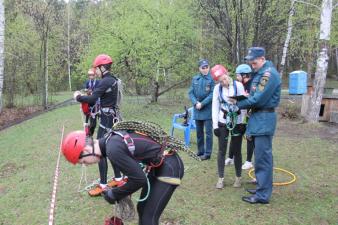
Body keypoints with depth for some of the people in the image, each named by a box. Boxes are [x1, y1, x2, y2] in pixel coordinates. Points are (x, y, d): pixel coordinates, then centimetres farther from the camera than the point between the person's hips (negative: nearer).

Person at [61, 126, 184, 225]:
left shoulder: (113, 150, -26)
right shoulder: (111, 138, 2)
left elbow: (139, 180, -19)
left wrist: (114, 194, -6)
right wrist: (120, 191, 15)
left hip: (169, 168, -9)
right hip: (159, 165, 9)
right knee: (142, 208, 18)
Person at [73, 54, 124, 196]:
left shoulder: (105, 81, -17)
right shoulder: (113, 80, 12)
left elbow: (92, 99, -24)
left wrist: (78, 97, -8)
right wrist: (84, 96, 7)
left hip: (107, 120, -10)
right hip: (112, 118, 10)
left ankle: (103, 186, -1)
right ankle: (118, 178, 27)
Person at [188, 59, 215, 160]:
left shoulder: (212, 79, -7)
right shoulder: (195, 79, 7)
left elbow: (212, 94, -12)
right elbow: (191, 93, 5)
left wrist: (202, 104, -16)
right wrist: (196, 103, -11)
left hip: (208, 109, -5)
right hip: (197, 110, 5)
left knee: (208, 132, 0)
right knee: (199, 132, 13)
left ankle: (207, 153, 8)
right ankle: (200, 151, 25)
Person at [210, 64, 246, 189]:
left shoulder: (238, 85, -8)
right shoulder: (217, 88, -2)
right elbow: (215, 107, 0)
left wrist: (242, 122, -7)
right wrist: (215, 125, -4)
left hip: (237, 122, -1)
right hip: (223, 123, 2)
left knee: (237, 150, 6)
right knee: (222, 150, 3)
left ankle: (238, 177, 20)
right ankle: (221, 178, 12)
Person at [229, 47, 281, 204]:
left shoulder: (269, 74, -16)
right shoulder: (259, 73, 15)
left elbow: (258, 99, -21)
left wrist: (238, 104, -9)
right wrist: (239, 101, -6)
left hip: (264, 119, -10)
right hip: (258, 118, 10)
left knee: (262, 157, -7)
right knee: (260, 156, 16)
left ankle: (263, 195, -1)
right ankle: (262, 186, 27)